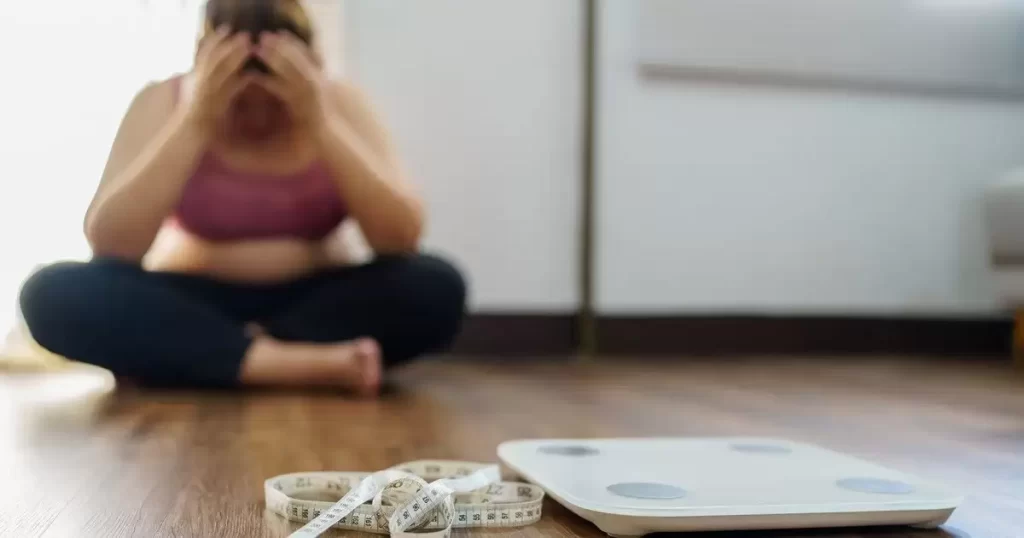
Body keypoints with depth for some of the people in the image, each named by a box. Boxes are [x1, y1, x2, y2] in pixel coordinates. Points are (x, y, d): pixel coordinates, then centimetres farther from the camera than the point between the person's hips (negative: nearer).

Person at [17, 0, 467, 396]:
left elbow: (401, 238, -18)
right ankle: (299, 365, -33)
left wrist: (320, 122, -26)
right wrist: (194, 122, -25)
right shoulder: (164, 102, -7)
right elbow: (108, 245, -19)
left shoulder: (339, 102, -6)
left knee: (435, 287, -28)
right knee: (53, 292, -28)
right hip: (195, 307, 0)